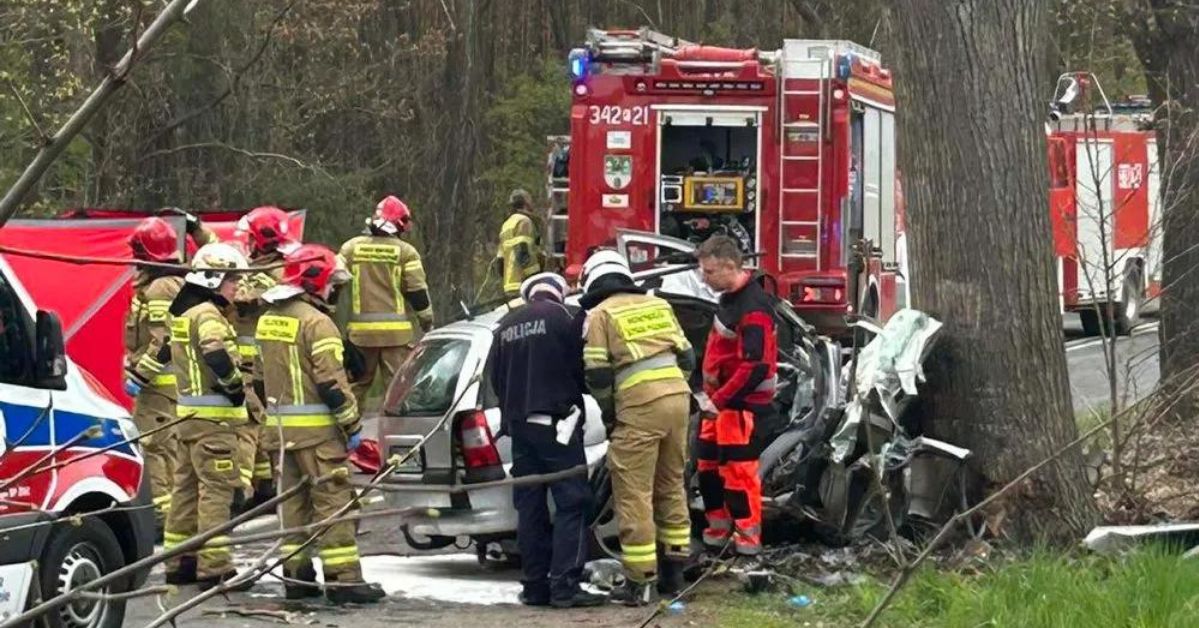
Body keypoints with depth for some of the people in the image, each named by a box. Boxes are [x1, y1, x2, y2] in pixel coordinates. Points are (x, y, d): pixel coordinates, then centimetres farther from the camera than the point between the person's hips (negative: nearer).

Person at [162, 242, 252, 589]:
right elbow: (217, 356, -32)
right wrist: (236, 386, -18)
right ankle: (214, 567, -10)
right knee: (217, 489, -8)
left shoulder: (183, 311, 16)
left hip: (189, 412, 10)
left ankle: (180, 563, 21)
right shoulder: (207, 314, -16)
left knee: (188, 487, 15)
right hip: (213, 416, -10)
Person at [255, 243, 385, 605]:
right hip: (316, 428, -8)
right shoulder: (315, 322, -14)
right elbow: (331, 382, -18)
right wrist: (352, 425, -12)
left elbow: (260, 378, 20)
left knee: (293, 501, 13)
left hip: (280, 427, 8)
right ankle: (343, 578, -10)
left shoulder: (267, 321, 13)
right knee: (333, 500, -7)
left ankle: (296, 575, 16)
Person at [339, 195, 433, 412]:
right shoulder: (405, 252, -3)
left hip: (360, 330, 3)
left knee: (357, 385, 13)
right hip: (395, 331, -3)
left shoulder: (351, 248, 5)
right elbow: (417, 292, -1)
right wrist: (427, 323, 11)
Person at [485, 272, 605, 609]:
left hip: (519, 424, 6)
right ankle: (565, 585, -14)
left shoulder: (506, 326, 13)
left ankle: (535, 586, 9)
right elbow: (578, 367, -3)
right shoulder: (560, 317, -4)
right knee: (572, 502, -6)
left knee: (529, 506, 9)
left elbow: (495, 376, 15)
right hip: (556, 423, -6)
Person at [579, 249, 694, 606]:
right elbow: (685, 357, 17)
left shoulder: (600, 314, 3)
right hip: (677, 396, 6)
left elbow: (597, 374, -3)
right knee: (671, 486, 18)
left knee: (634, 494, -1)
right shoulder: (658, 305, 18)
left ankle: (640, 582, -3)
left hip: (639, 406, -6)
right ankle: (673, 572, 23)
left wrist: (609, 414, 9)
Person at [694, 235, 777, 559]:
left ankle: (748, 538, 0)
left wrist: (719, 399, -21)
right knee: (708, 465, 16)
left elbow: (755, 368, -25)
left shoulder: (752, 308, -22)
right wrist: (710, 378, 12)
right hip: (721, 398, 10)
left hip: (743, 402, -10)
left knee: (738, 469, -7)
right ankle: (718, 529, 27)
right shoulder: (730, 297, 9)